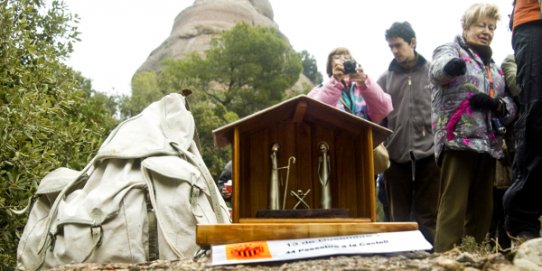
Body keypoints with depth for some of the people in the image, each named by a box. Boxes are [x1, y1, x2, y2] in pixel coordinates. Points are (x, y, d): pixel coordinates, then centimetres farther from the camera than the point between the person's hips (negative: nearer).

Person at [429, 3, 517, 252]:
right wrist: (449, 66, -46)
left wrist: (496, 104, -6)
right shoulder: (451, 50, 6)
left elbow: (511, 105, 19)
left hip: (488, 144, 7)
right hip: (458, 141, -7)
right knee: (453, 207, -13)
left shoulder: (494, 66, 26)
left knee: (482, 209, 9)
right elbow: (436, 69, -20)